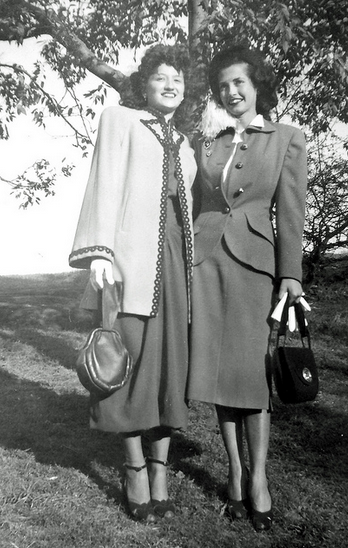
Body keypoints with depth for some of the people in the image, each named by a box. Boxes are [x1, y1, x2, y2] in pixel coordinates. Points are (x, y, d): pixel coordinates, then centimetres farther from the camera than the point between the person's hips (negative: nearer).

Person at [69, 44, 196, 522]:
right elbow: (105, 186, -3)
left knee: (170, 361, 3)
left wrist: (193, 264, 13)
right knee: (133, 359, -2)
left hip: (175, 259, 5)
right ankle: (136, 466, 14)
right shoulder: (119, 119, 9)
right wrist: (99, 252, -15)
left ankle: (160, 468, 15)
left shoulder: (184, 144, 25)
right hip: (131, 256, -5)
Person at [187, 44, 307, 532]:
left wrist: (290, 274, -7)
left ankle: (257, 475, 13)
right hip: (204, 256, 3)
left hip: (253, 258, -2)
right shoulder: (204, 141, 14)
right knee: (217, 363, 5)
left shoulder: (287, 140, 5)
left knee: (252, 366, -3)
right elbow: (192, 203, 15)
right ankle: (235, 469, 20)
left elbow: (290, 214, -1)